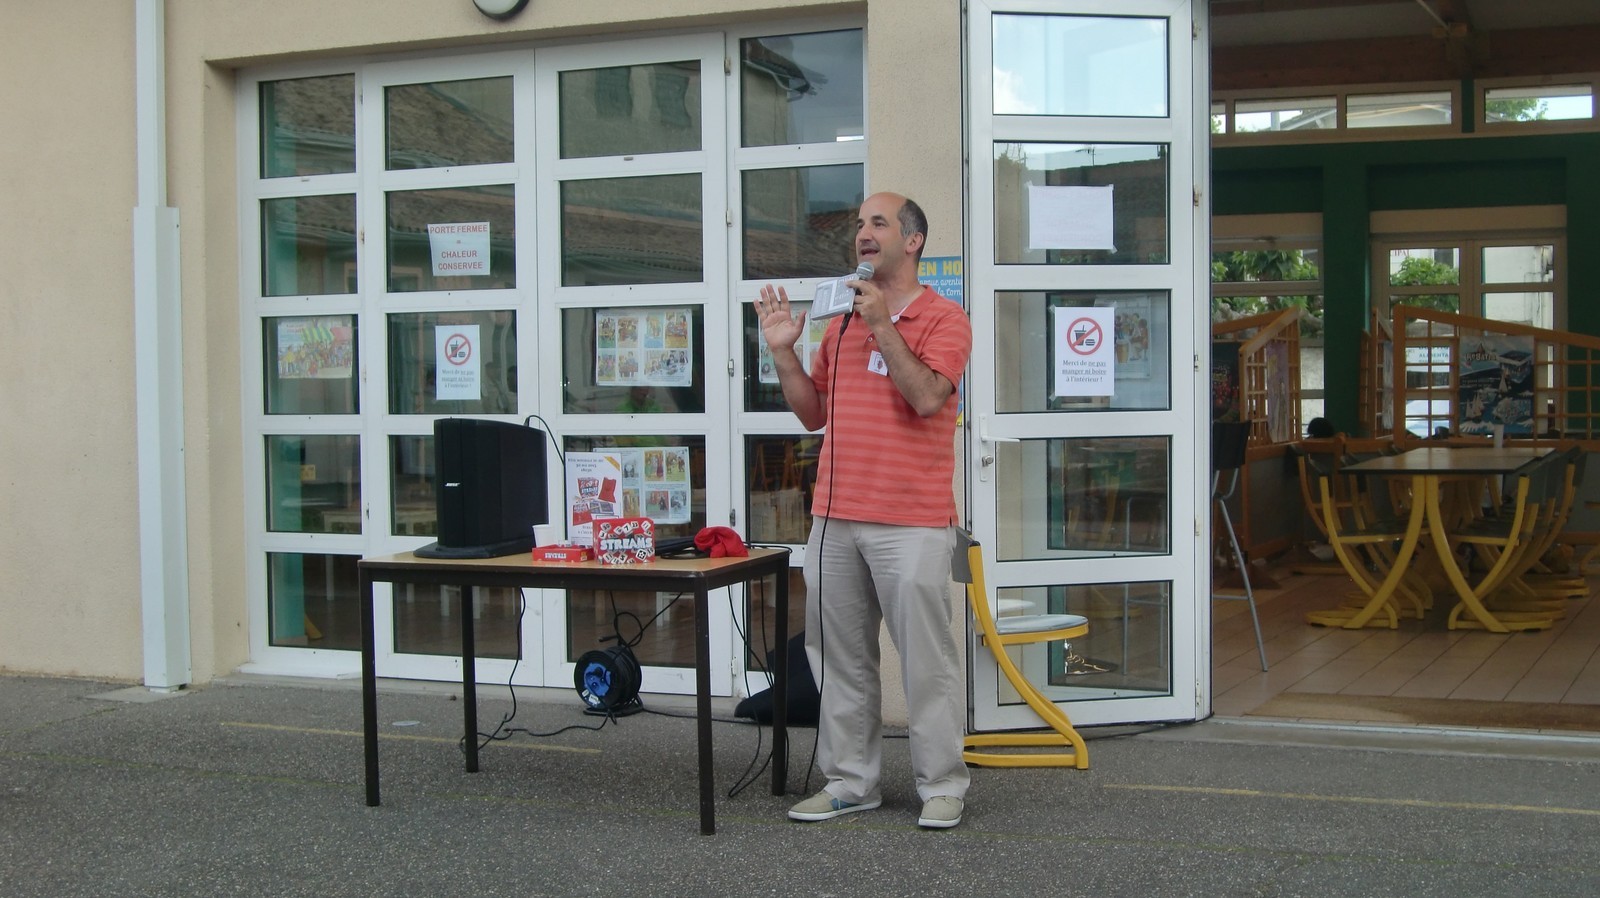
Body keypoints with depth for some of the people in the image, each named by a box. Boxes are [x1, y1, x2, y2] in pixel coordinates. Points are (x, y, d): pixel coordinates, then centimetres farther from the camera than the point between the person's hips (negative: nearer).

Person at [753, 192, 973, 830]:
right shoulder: (840, 324, 16)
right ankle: (850, 782, 19)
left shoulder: (942, 318, -2)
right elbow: (813, 414, 18)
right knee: (841, 659, 10)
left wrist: (883, 324, -16)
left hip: (911, 525, -6)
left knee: (926, 660, -1)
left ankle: (942, 785, 9)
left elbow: (927, 397, -18)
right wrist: (783, 350, 5)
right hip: (835, 520, 6)